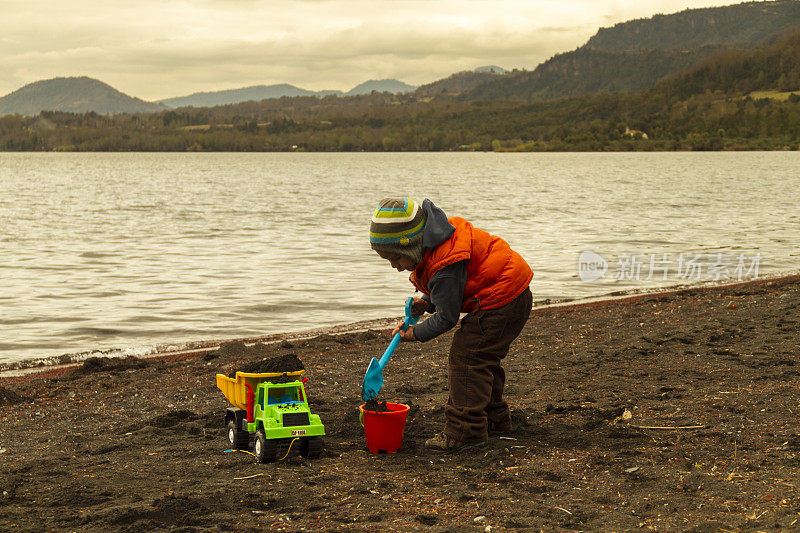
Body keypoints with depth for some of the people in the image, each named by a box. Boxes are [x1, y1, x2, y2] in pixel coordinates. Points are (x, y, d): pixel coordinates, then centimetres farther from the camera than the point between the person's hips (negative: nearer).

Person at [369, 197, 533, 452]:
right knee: (483, 359, 20)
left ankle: (467, 430, -10)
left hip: (501, 303, -11)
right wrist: (426, 303, 5)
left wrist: (416, 333, -4)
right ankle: (495, 418, 34)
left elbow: (447, 317, -18)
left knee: (465, 357, -11)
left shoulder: (445, 267, -27)